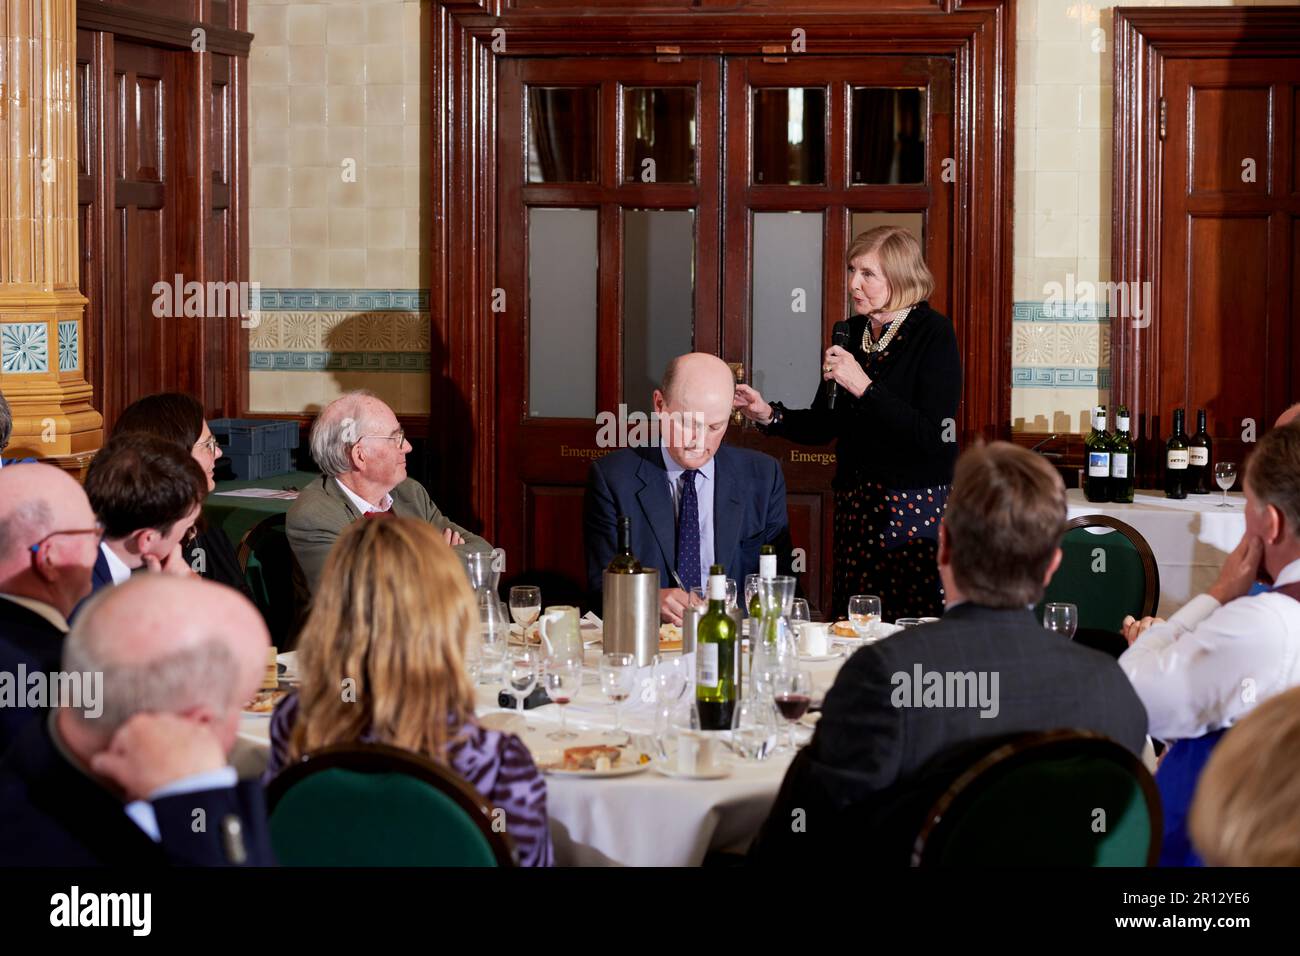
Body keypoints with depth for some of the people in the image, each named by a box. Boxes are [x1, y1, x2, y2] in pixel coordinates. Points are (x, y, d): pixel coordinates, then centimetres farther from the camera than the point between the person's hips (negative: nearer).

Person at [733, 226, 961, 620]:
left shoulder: (933, 334, -9)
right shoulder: (852, 333, 10)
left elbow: (930, 435, -19)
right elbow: (823, 425, 14)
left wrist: (864, 387, -22)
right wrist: (769, 415, -2)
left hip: (918, 508, -6)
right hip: (855, 505, 6)